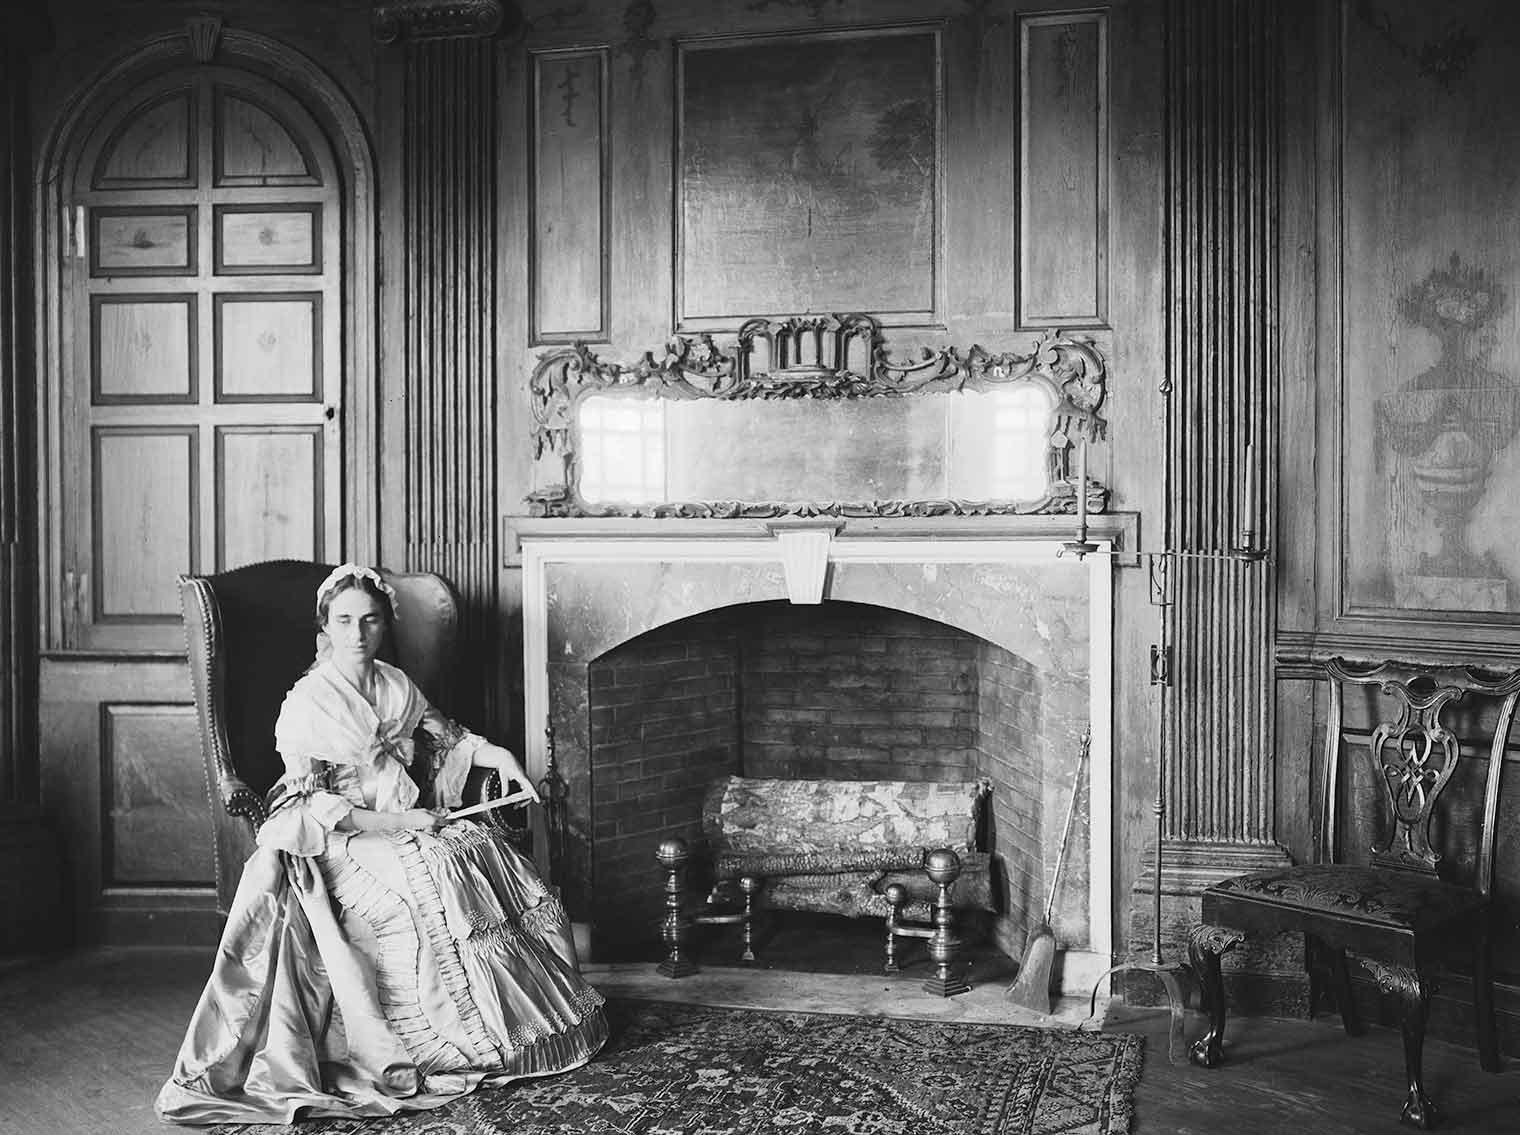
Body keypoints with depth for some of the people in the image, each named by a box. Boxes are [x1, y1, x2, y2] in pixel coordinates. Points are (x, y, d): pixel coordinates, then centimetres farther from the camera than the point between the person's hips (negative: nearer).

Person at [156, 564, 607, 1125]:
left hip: (408, 820, 6)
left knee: (490, 855, -13)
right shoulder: (306, 702, -9)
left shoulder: (397, 685, 8)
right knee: (435, 881, -29)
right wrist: (392, 823, -20)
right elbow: (309, 806, -14)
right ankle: (455, 1040, -19)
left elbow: (443, 735, 24)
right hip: (341, 841, -6)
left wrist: (497, 755, 6)